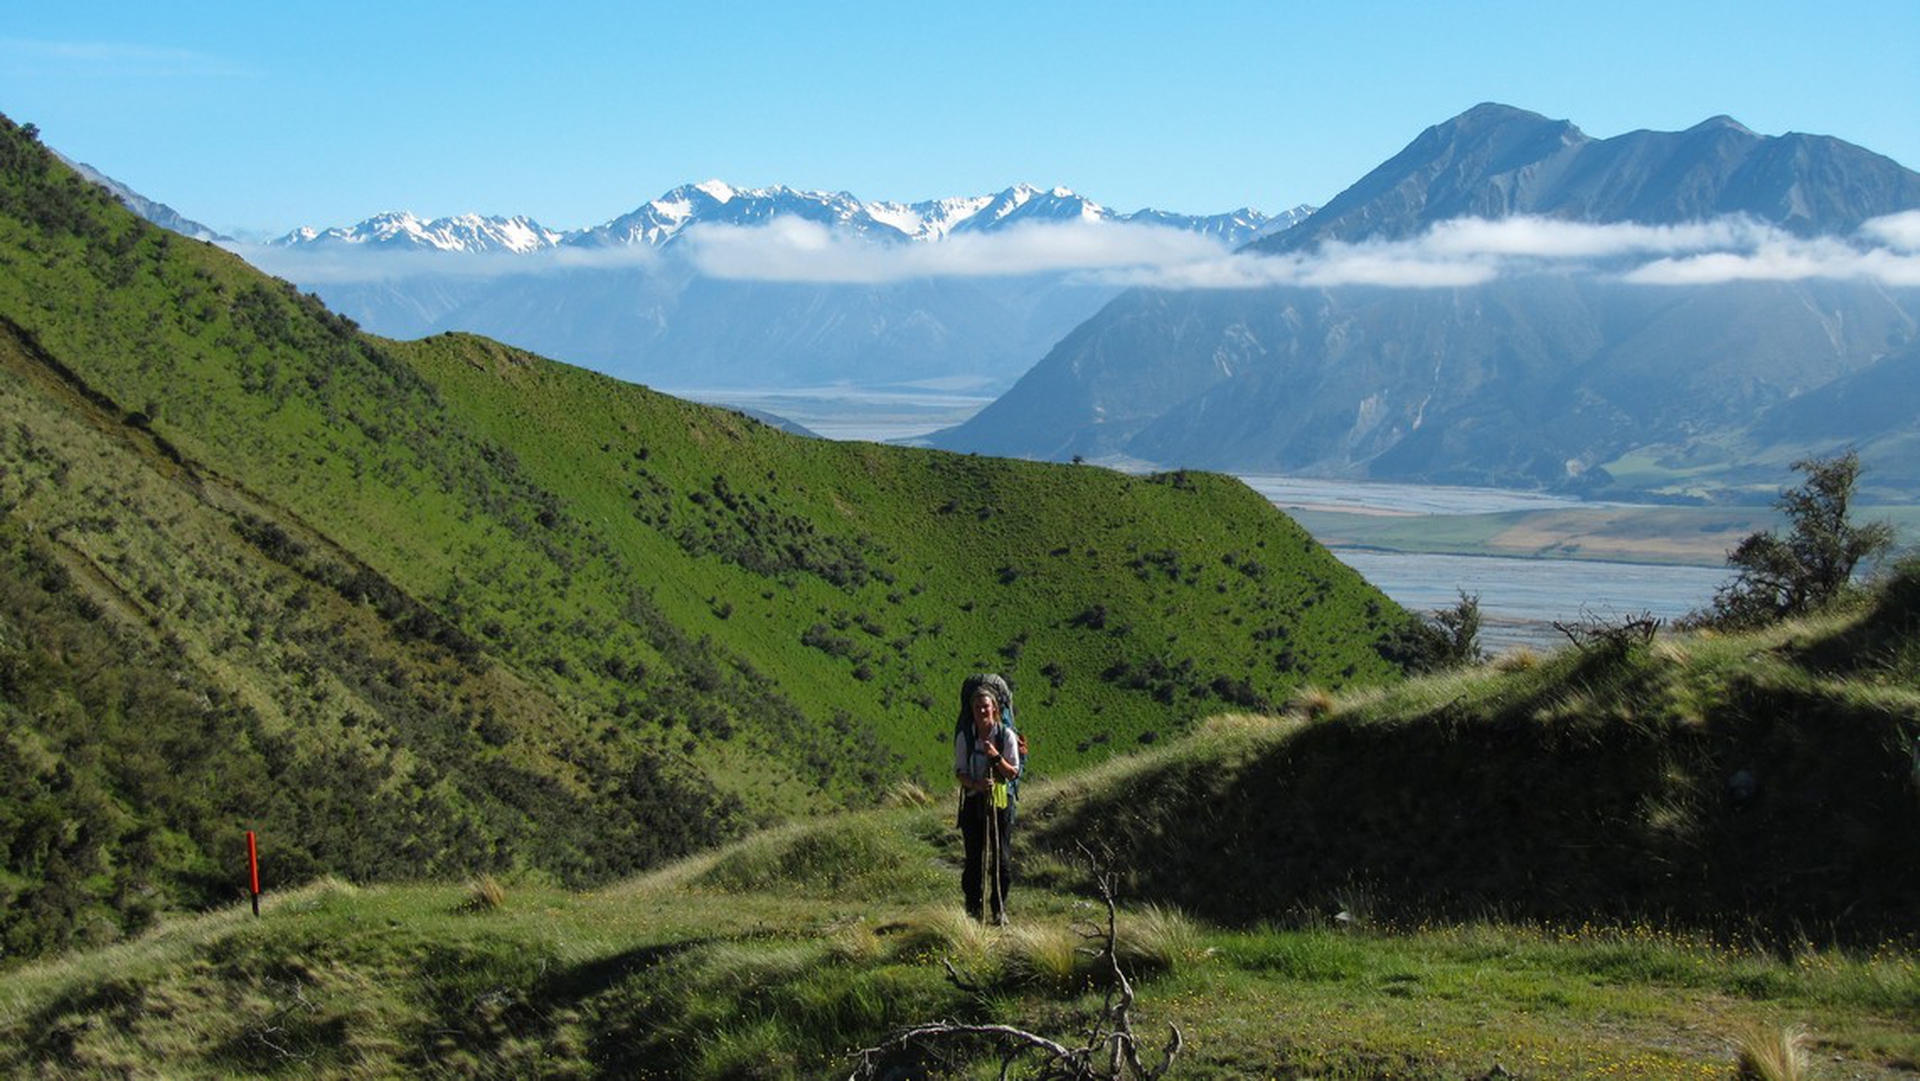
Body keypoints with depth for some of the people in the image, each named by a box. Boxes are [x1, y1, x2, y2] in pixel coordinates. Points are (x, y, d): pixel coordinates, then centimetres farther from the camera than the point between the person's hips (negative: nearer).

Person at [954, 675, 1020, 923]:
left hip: (1000, 802, -1)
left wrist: (997, 757, -21)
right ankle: (973, 908, 14)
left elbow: (1013, 773, -4)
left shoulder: (1006, 736, -4)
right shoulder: (964, 737, -1)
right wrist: (976, 783, -21)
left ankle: (1000, 909, 13)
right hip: (974, 801, 1)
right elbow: (959, 772, -1)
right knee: (974, 857, 3)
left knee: (1002, 856, 1)